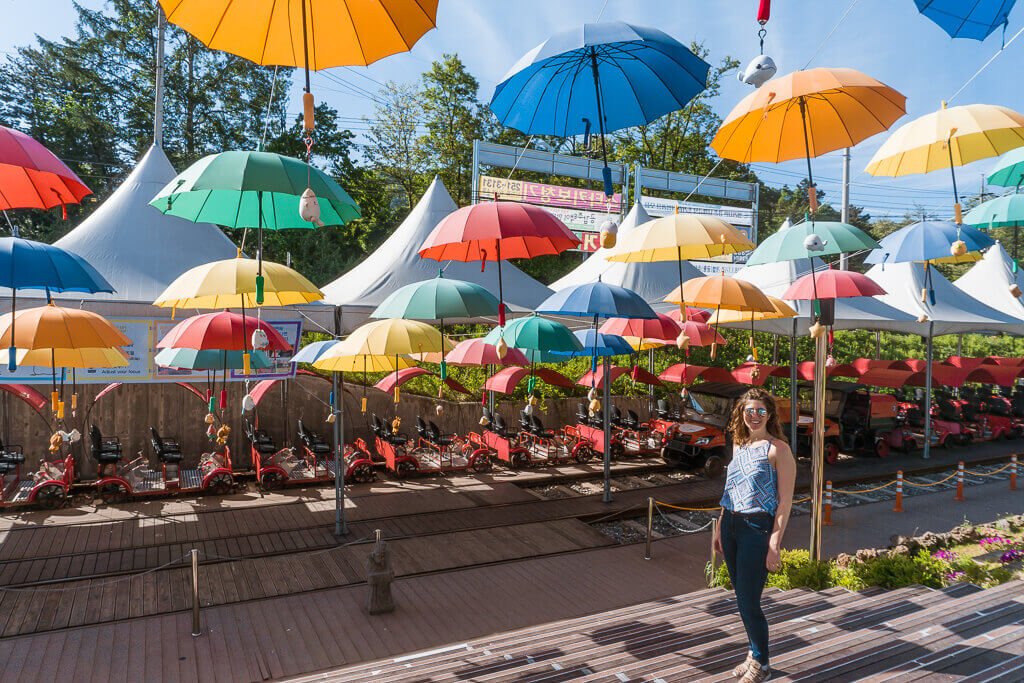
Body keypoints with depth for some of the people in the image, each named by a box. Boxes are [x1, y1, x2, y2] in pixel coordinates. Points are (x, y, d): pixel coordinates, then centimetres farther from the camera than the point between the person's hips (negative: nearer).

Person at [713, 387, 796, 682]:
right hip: (731, 526, 7)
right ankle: (755, 654, 33)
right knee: (742, 597, 15)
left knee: (748, 601, -1)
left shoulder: (778, 449, -9)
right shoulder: (739, 445, 11)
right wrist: (719, 527, 15)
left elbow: (785, 501, -11)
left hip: (757, 528, -6)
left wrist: (775, 542, -16)